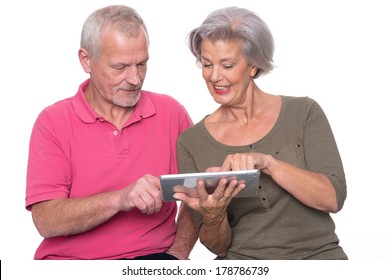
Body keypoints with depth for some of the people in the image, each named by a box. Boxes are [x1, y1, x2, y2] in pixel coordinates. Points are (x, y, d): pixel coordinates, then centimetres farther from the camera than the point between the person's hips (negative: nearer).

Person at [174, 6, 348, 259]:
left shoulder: (304, 113, 2)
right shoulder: (191, 142, 4)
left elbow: (333, 198, -9)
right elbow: (219, 246, 5)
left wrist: (267, 162, -20)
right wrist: (212, 217, -16)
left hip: (316, 255, 0)